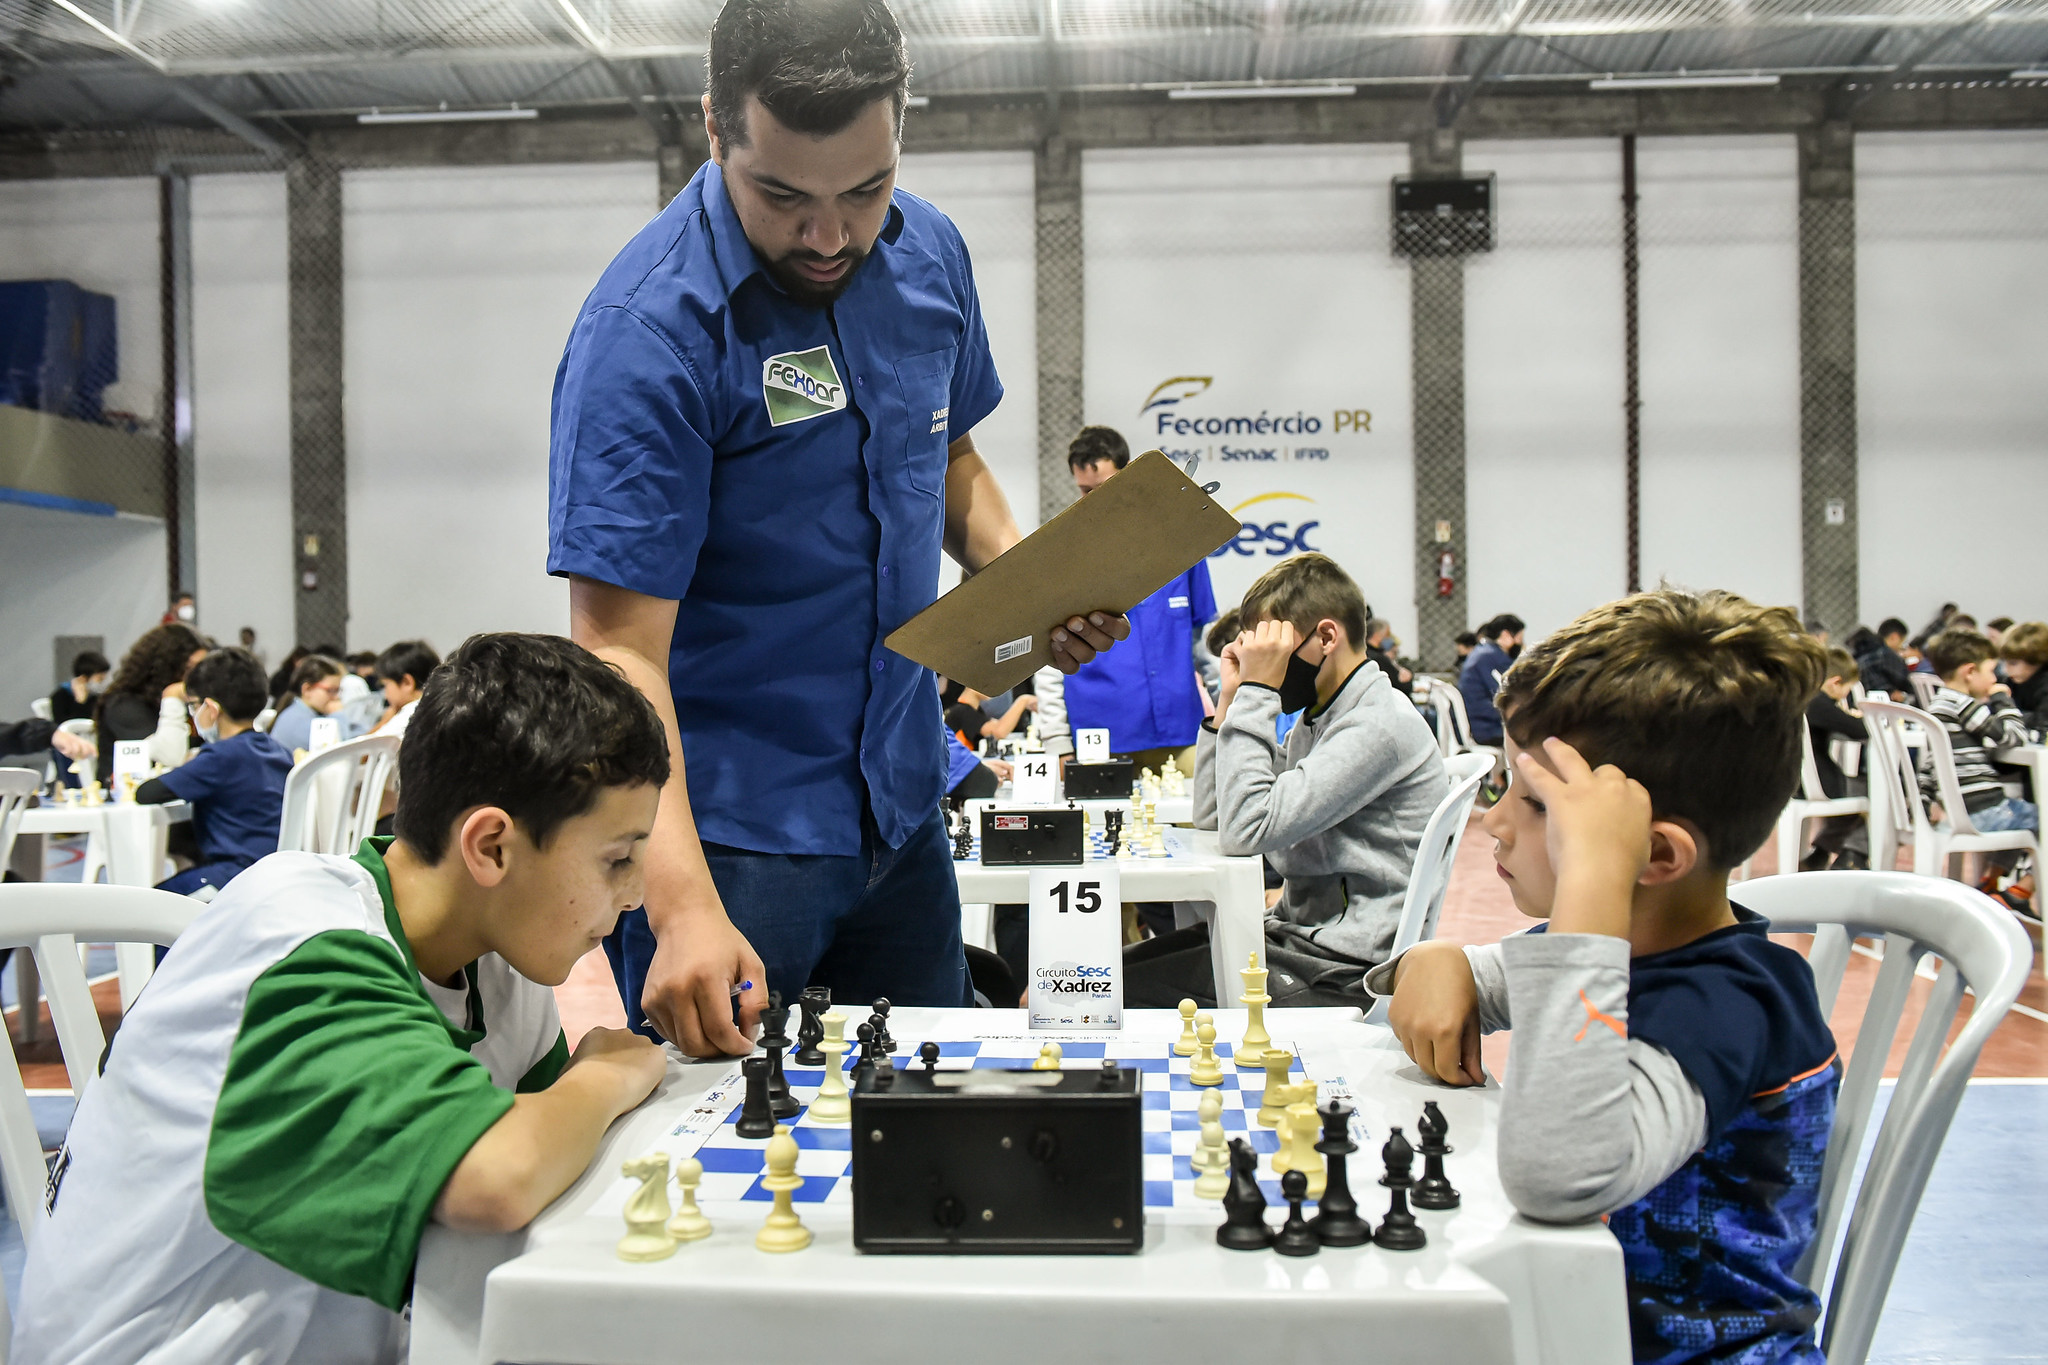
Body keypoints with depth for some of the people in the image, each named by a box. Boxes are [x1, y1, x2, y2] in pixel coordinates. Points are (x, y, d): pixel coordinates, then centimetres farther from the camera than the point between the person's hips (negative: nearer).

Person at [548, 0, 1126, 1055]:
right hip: (728, 828, -6)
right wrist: (683, 905, -35)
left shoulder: (929, 254, -1)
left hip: (901, 804, 7)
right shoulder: (647, 329, -21)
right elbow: (620, 648, -25)